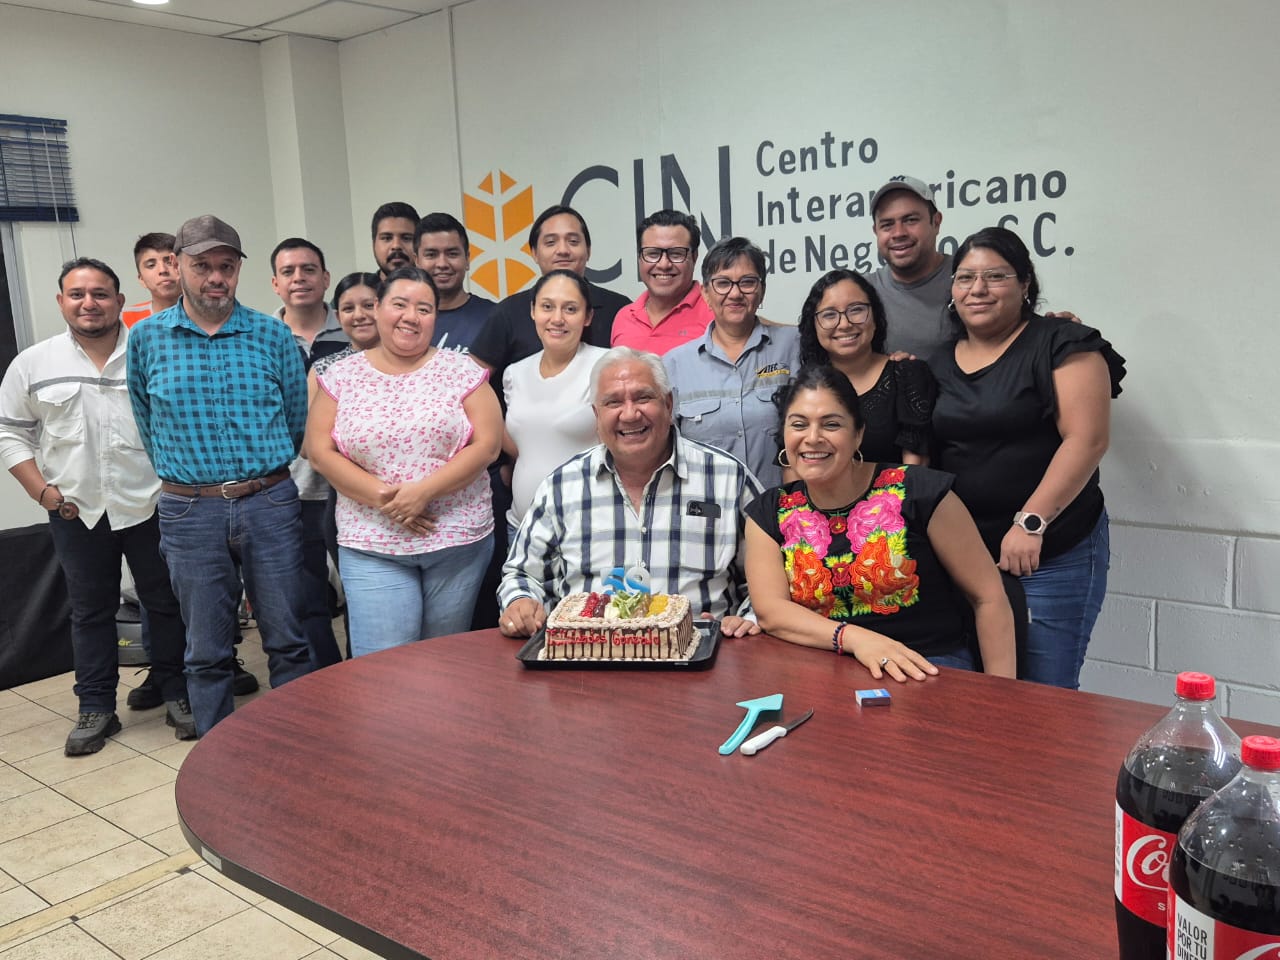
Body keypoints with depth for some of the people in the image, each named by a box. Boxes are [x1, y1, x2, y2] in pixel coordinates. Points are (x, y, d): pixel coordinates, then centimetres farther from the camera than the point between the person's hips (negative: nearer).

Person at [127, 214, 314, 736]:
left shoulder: (273, 334, 1)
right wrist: (184, 474, 13)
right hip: (190, 511, 0)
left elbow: (297, 416, 8)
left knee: (288, 642, 7)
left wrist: (265, 473, 10)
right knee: (207, 652, 9)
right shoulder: (146, 337, 2)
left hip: (271, 502, 0)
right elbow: (146, 423, 12)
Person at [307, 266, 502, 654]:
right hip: (371, 545, 0)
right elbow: (321, 451, 0)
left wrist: (422, 492, -15)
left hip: (459, 540, 0)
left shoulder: (461, 371, 1)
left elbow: (487, 444, -5)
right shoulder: (341, 375, 5)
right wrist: (381, 497, -13)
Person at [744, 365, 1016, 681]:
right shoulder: (769, 513, 4)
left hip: (929, 667, -2)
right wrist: (855, 638, -25)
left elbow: (989, 597, -2)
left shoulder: (918, 491, -6)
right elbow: (771, 609, -8)